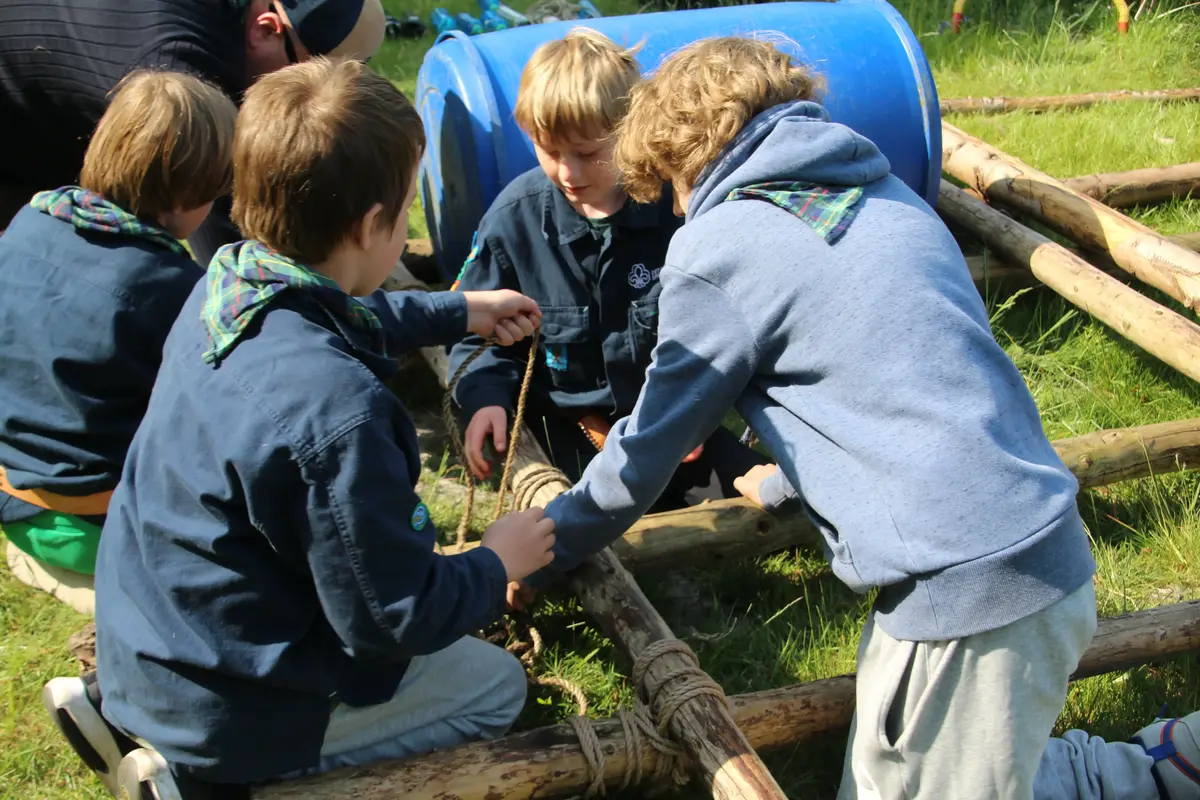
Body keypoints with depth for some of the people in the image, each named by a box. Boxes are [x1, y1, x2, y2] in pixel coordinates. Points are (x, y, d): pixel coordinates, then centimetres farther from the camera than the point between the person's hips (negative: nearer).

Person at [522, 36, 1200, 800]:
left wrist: (541, 556, 20)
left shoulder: (719, 246, -6)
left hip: (966, 589, -8)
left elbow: (650, 446, 4)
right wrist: (787, 486, 44)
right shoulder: (883, 192, 16)